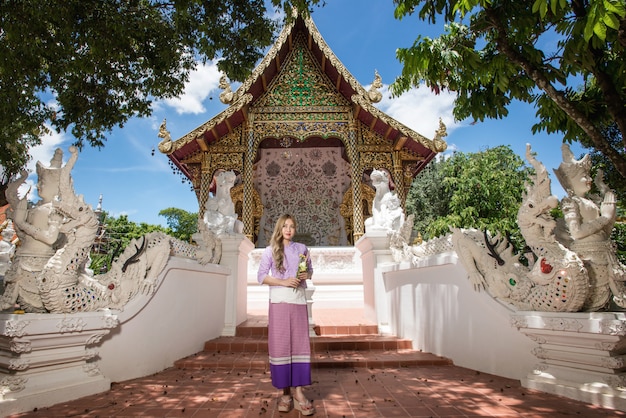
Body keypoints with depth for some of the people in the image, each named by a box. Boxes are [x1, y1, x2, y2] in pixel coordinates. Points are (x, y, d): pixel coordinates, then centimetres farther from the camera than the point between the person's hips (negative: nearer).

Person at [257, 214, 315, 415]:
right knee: (280, 344, 1)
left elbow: (310, 270, 19)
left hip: (299, 300, 2)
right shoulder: (270, 250, 2)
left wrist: (307, 275, -5)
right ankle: (285, 392, 12)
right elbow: (261, 276, -2)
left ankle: (298, 392, 7)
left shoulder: (302, 248, 9)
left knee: (300, 344, 1)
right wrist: (284, 282, -14)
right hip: (279, 301, -2)